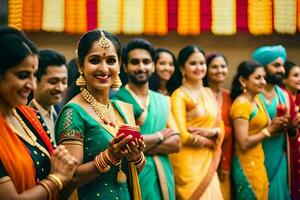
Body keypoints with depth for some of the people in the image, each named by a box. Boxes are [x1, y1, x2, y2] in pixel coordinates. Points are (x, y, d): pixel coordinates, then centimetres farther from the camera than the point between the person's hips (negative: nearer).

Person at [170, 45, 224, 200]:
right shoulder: (179, 95, -10)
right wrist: (211, 142, -3)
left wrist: (212, 132, -9)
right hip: (188, 162, -6)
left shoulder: (208, 93, 12)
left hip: (208, 160, 7)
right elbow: (183, 136, -16)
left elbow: (221, 127, 13)